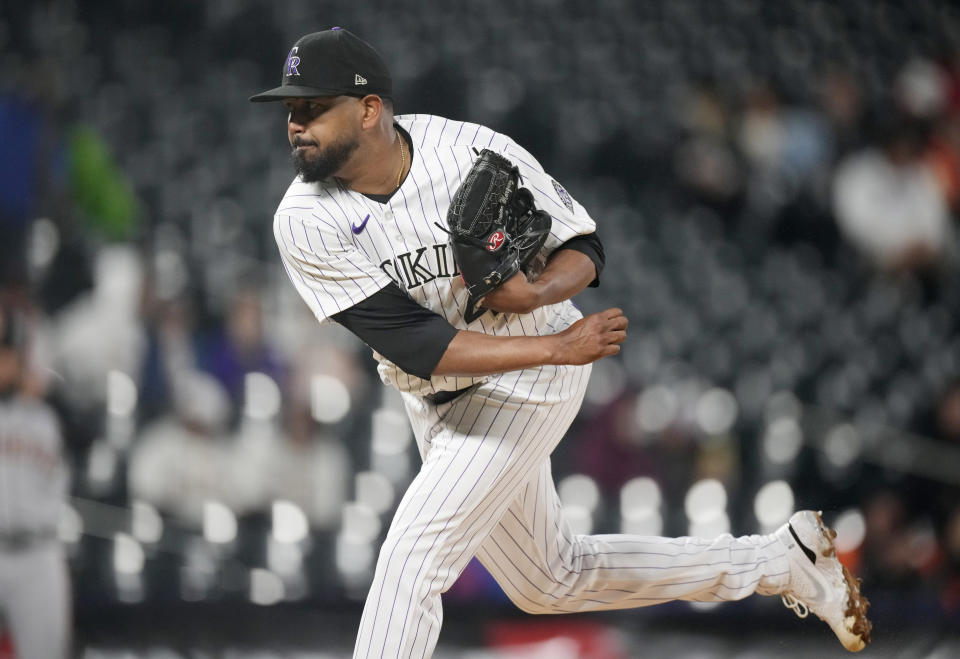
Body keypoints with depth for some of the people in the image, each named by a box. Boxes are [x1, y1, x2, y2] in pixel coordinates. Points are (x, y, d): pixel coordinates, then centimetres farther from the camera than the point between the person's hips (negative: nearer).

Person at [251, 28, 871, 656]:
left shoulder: (478, 153, -22)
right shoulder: (305, 222, -18)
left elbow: (583, 247, -8)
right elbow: (416, 345, -23)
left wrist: (536, 293, -31)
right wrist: (560, 346, -27)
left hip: (526, 385, -5)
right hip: (435, 402, 5)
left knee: (412, 556, -18)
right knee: (555, 581, 19)